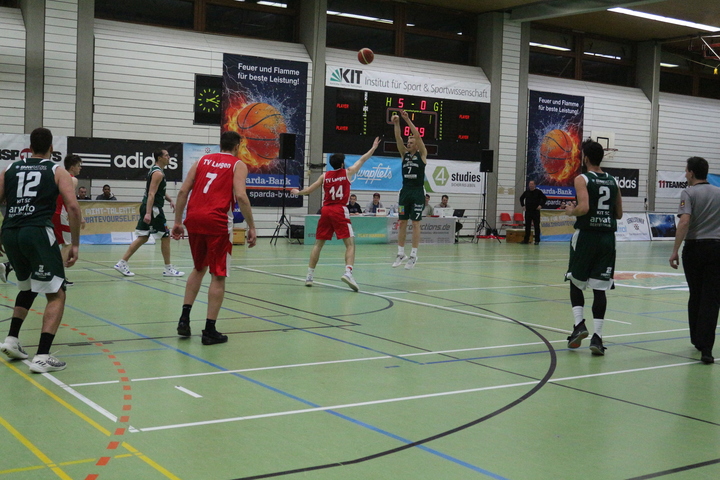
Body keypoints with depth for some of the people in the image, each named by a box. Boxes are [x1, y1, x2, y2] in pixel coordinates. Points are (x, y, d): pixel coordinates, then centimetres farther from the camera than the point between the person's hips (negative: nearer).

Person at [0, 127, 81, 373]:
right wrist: (75, 244, 0)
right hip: (37, 232, -5)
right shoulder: (57, 171, 8)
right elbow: (72, 207, -4)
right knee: (56, 294, 1)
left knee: (28, 287, 29)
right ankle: (42, 357, -9)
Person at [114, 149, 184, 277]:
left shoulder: (154, 170, 17)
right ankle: (168, 269, 7)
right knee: (165, 236, 0)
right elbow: (151, 194, -23)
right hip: (153, 209, -10)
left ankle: (122, 263, 7)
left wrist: (170, 200, 17)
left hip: (147, 208, 10)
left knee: (143, 237, 9)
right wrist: (148, 213, -29)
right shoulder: (158, 173, -14)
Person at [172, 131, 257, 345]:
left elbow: (183, 191, 10)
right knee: (218, 275, 4)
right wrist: (251, 227, -6)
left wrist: (177, 221, 13)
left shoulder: (203, 160, 19)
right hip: (217, 222, -5)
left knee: (199, 268, 24)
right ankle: (210, 330, 4)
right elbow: (240, 196, -10)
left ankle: (184, 317, 17)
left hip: (194, 219, 5)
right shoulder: (238, 165, 7)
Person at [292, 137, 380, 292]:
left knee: (318, 244, 13)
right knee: (350, 243, -5)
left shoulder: (325, 176, 10)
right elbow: (362, 160, 16)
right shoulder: (347, 172, 4)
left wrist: (298, 192, 36)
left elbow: (309, 190, 16)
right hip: (340, 211, -4)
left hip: (326, 211, 4)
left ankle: (309, 276, 13)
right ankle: (348, 272, -27)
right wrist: (373, 148, 29)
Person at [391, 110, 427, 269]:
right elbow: (398, 138, -1)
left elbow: (418, 135, -12)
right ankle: (401, 254, 13)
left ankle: (413, 255, 0)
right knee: (402, 222, 6)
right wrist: (396, 123, -15)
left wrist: (408, 119, -17)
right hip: (405, 191, 5)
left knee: (415, 223, -3)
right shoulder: (404, 154, 11)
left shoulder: (422, 154, 0)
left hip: (418, 192, -5)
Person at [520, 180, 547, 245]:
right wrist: (523, 205, 10)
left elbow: (545, 198, 0)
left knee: (537, 226, -1)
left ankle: (537, 240, 2)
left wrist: (541, 205, -9)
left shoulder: (538, 192, -3)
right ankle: (526, 240, 12)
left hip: (536, 211, -3)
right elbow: (521, 198, 22)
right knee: (527, 226, 6)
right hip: (528, 211, 3)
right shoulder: (526, 192, 7)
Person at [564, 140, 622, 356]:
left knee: (576, 283, 13)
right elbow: (619, 214, 13)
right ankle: (597, 336, -2)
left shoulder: (582, 179, -6)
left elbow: (584, 208, -20)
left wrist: (571, 211, -1)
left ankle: (579, 324, -2)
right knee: (600, 288, 2)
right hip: (607, 237, 4)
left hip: (586, 235, -4)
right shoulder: (613, 181, 11)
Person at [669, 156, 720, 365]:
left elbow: (684, 222, -17)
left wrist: (675, 251, -16)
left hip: (694, 248, -2)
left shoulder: (689, 193, -5)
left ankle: (697, 341, 27)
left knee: (695, 296, 14)